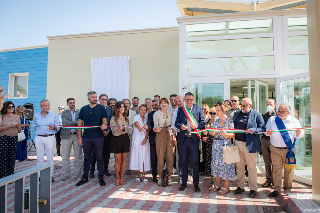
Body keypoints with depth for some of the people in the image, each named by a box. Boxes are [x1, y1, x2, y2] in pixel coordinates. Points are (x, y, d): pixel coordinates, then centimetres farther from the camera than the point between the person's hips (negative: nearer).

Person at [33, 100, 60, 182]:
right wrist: (36, 134, 11)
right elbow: (34, 127, 18)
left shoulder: (54, 114, 5)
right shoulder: (36, 115, 11)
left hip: (50, 138, -2)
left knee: (50, 158, 3)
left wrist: (54, 127, -17)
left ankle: (50, 175, 12)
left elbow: (58, 126, 2)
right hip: (39, 138, 2)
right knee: (39, 158, 5)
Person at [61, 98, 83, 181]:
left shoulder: (79, 112, 10)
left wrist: (70, 123, -13)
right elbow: (65, 122, -9)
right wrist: (76, 122, -14)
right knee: (65, 156, 5)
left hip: (77, 135, 1)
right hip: (67, 135, 0)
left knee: (78, 156, 4)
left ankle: (78, 173, 17)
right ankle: (66, 175, 17)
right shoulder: (64, 113, 7)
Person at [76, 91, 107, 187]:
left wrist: (104, 125, -24)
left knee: (99, 158, 4)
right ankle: (85, 177, 25)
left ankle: (101, 178, 16)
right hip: (86, 137, 2)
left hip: (98, 137, -2)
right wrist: (79, 137, 2)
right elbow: (80, 123, 7)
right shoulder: (83, 109, 7)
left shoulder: (101, 108, 2)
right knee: (87, 158, 12)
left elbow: (105, 120, 1)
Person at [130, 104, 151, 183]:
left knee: (144, 156, -1)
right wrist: (139, 127, -43)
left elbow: (148, 129, 3)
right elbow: (136, 124, -21)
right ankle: (139, 175, 12)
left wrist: (146, 138, -11)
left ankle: (143, 175, 7)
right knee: (137, 155, 0)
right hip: (137, 138, -1)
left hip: (145, 138, 2)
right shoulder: (136, 117, 2)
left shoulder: (147, 118, 9)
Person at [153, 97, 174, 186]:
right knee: (160, 156, -2)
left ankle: (169, 177, 10)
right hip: (160, 136, -2)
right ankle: (160, 176, 9)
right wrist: (157, 128, -20)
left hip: (169, 136, 2)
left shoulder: (171, 113, 13)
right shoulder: (156, 113, 5)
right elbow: (155, 125, 0)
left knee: (170, 156, 1)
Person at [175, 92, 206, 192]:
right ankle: (184, 183, 27)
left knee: (195, 163, 5)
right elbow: (176, 123, 7)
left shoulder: (199, 109, 4)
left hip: (194, 139, -2)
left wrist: (197, 125, -20)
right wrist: (181, 126, -14)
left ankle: (196, 184, 19)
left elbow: (203, 122, -1)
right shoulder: (180, 109, 9)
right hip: (183, 139, 2)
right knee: (183, 162, 12)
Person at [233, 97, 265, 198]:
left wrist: (254, 130, -19)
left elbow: (263, 128, -3)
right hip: (237, 143, 4)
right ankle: (240, 186, 24)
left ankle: (253, 189, 17)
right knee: (239, 166, 11)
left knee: (251, 167, 5)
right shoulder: (237, 114, 14)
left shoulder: (257, 115, 1)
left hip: (250, 144, -4)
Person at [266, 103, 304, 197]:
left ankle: (287, 189, 24)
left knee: (289, 169, 8)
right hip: (275, 149, 0)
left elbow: (300, 135, 6)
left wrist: (299, 132, -17)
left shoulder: (294, 121, 3)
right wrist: (268, 132, -15)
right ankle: (276, 189, 13)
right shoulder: (272, 119, 5)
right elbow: (267, 131, 9)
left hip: (289, 150, 0)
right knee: (276, 169, 4)